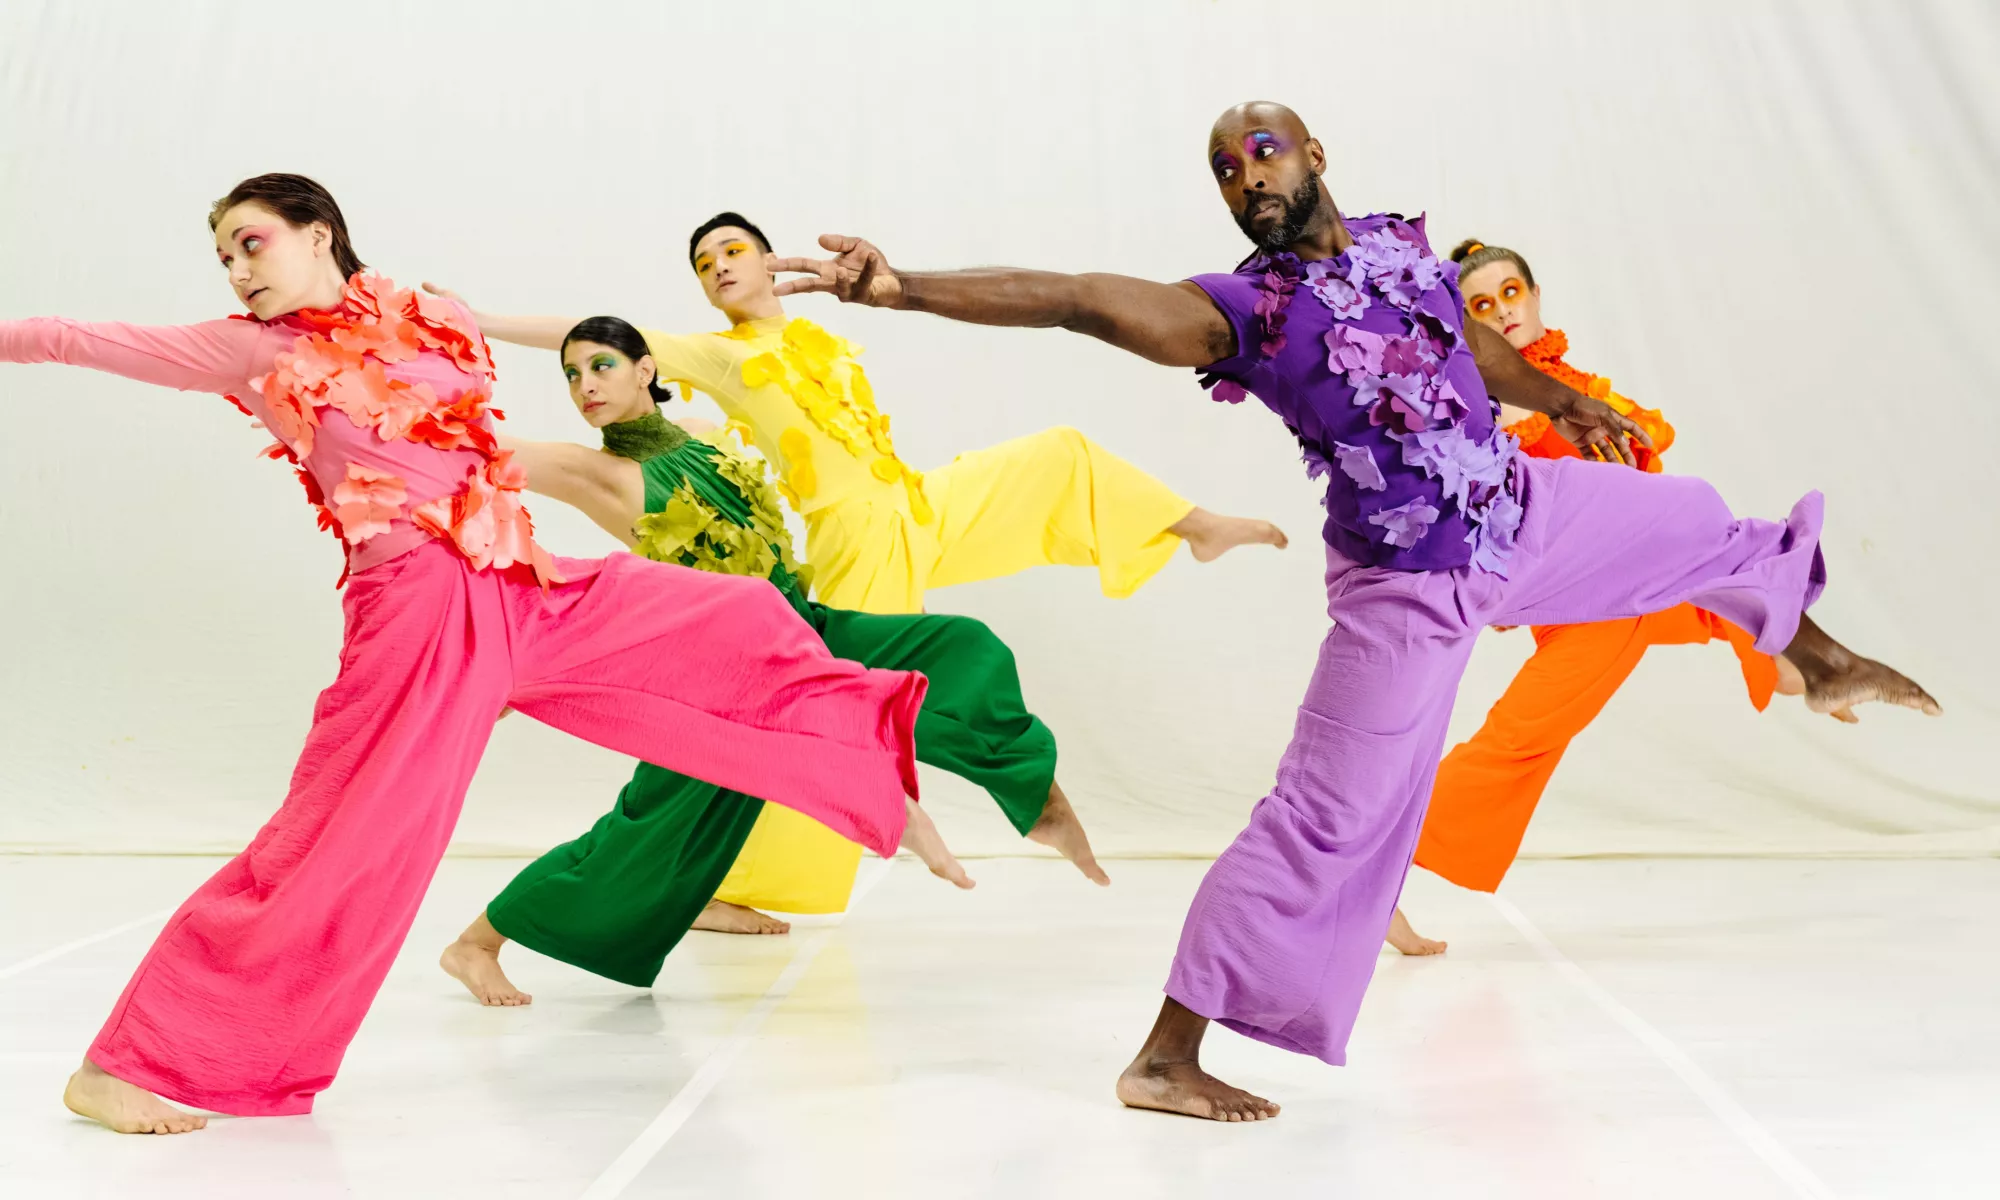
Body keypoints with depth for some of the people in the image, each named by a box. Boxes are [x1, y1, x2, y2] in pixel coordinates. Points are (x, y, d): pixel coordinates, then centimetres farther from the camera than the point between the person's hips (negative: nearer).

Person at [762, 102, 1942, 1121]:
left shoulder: (1401, 241, -1)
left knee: (1699, 525, 25)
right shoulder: (1242, 308, -20)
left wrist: (1565, 399, 30)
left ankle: (1819, 659, 59)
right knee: (1326, 820, -9)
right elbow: (1080, 299, -34)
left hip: (1528, 513, 7)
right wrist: (907, 286, -45)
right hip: (1408, 588, -7)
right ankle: (1166, 1058, 0)